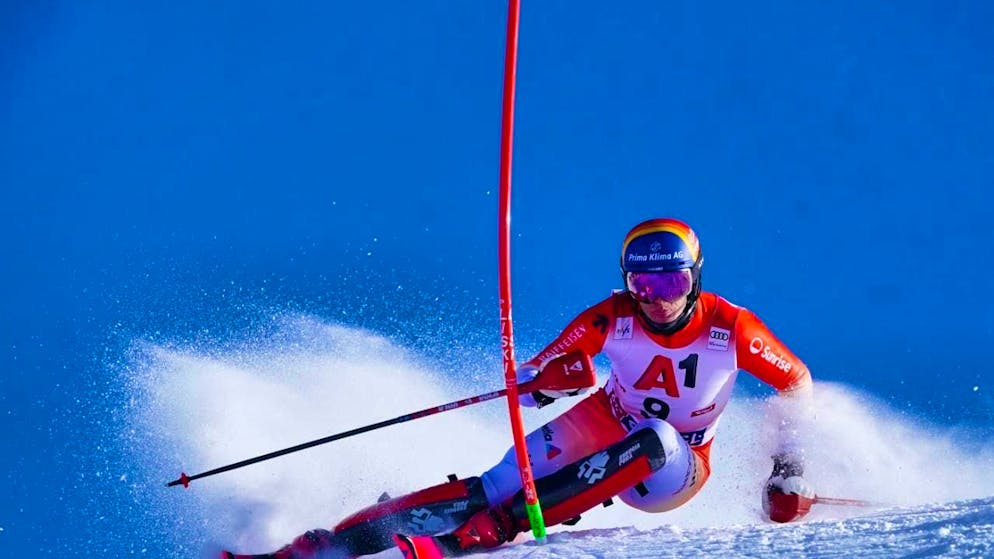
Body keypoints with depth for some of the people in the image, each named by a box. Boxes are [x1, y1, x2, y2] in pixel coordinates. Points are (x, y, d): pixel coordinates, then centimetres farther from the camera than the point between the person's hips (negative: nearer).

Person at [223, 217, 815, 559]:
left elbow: (797, 381, -5)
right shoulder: (612, 316, -18)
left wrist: (789, 465, -11)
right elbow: (544, 368, -12)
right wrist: (544, 377, -37)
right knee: (497, 485, -22)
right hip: (598, 428, 1)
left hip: (670, 473, -1)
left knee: (650, 441, -38)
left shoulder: (730, 327, -20)